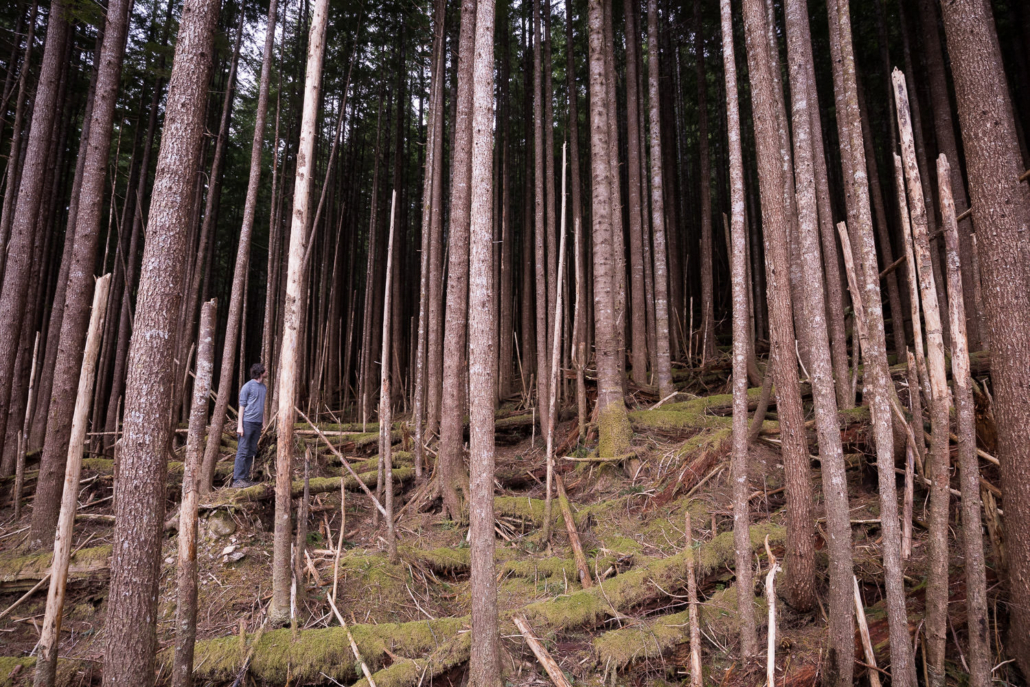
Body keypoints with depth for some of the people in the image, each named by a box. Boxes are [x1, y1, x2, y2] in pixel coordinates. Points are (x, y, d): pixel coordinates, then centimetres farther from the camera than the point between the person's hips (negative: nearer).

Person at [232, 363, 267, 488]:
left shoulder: (264, 387, 15)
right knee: (242, 451, -7)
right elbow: (241, 406, -6)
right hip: (247, 422, -7)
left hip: (258, 423, 7)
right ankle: (237, 480, -5)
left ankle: (245, 478, 13)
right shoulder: (247, 387, -5)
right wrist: (240, 426, -11)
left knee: (251, 452, 8)